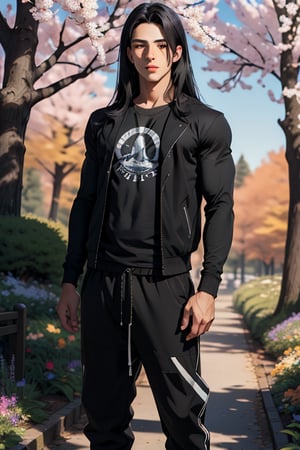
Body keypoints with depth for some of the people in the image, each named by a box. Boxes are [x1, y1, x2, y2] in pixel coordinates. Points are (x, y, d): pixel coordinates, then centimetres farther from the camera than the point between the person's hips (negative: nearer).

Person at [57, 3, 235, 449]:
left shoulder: (205, 124, 4)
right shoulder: (104, 123, 14)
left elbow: (220, 207, -1)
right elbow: (86, 203, 14)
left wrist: (208, 288, -10)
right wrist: (70, 281, 10)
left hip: (166, 286, -3)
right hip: (102, 283, 4)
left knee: (182, 413, -1)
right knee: (104, 411, 9)